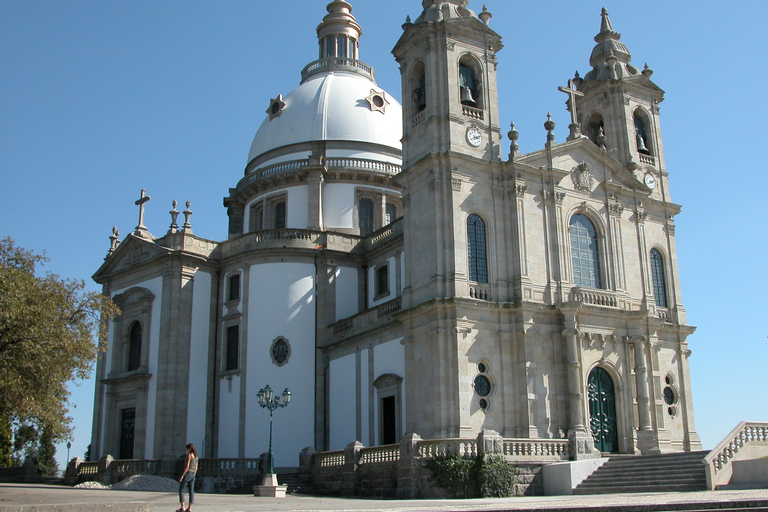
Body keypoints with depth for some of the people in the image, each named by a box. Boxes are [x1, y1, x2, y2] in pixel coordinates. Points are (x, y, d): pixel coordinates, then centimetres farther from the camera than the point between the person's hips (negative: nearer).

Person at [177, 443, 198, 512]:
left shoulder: (189, 455, -10)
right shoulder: (196, 456, 13)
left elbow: (187, 467, -17)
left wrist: (182, 476, -16)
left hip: (187, 474, -8)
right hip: (193, 475, 8)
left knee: (181, 490, 0)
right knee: (191, 491, 4)